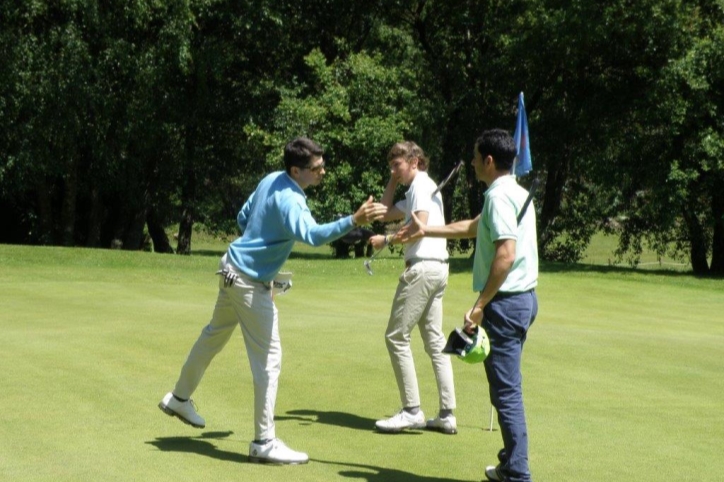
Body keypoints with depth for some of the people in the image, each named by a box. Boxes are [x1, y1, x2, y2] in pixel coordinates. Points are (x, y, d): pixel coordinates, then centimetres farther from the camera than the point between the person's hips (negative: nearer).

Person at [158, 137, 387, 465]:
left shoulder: (271, 179, 1)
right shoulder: (289, 200, -28)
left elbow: (243, 217, 14)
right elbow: (312, 235, -48)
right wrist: (353, 221, -59)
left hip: (232, 268, 10)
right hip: (249, 282, -10)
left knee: (215, 334, 27)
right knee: (268, 358, -7)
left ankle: (179, 398, 47)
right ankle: (263, 443, -3)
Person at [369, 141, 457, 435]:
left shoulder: (421, 186, -7)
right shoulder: (416, 190, 23)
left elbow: (419, 227, -19)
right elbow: (386, 214, 28)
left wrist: (386, 240, -13)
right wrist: (393, 182, 21)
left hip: (423, 267, -10)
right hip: (436, 268, 10)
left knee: (396, 336, -7)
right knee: (435, 341, 9)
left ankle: (411, 411, -8)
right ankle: (447, 414, 8)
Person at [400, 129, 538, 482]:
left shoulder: (498, 196, -16)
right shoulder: (516, 192, 16)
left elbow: (506, 254, -25)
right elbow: (474, 227, 32)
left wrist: (480, 304, -22)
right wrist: (427, 230, 39)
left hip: (506, 301, -10)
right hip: (522, 297, 10)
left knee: (506, 390, -6)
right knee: (507, 387, 17)